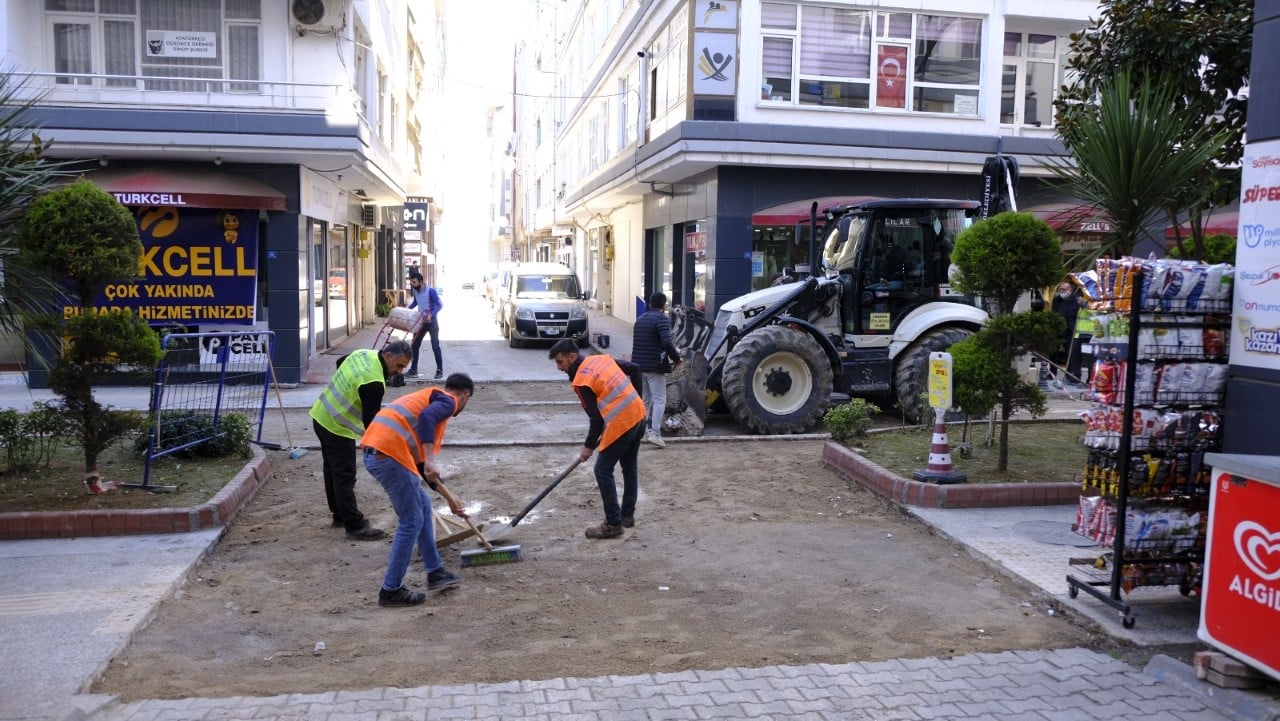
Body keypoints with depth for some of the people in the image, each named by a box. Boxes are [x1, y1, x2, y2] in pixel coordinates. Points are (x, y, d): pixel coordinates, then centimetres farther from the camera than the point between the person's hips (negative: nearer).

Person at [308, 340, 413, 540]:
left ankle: (340, 515, 31)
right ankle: (355, 526, 0)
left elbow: (340, 362, 22)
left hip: (321, 415, 10)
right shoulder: (374, 383, -28)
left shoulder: (362, 354, 0)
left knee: (333, 470, 18)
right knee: (345, 477, -5)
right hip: (337, 428, -10)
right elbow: (370, 421, -28)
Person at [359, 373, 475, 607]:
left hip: (375, 452, 10)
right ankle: (391, 590, 9)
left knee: (423, 505, 21)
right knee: (412, 522, 2)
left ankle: (435, 572, 28)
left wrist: (449, 498, 37)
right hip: (389, 454, -10)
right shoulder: (447, 400, 5)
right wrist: (429, 460, -26)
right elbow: (427, 417, -22)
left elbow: (419, 462, 33)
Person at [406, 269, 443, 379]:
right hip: (421, 321, 7)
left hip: (432, 321, -7)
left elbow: (439, 305, -18)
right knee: (415, 345, 6)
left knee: (435, 346, -7)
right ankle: (413, 370, 14)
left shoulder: (431, 291, -19)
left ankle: (440, 370, 0)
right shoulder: (414, 290, 2)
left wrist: (431, 315, -30)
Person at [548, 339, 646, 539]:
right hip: (638, 414, 9)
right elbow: (635, 369, 13)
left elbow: (596, 419, -12)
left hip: (621, 424, -9)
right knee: (630, 467, 20)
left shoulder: (581, 382, -13)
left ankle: (613, 524, 7)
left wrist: (589, 446, 1)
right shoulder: (602, 358, 9)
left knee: (603, 471, 3)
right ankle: (628, 515, 32)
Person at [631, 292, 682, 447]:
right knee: (659, 400, -5)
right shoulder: (662, 319, -11)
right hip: (655, 366, -8)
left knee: (645, 399, 18)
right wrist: (676, 358, -9)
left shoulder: (640, 319, 15)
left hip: (639, 365, 8)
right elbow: (667, 342, -24)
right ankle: (655, 433, -14)